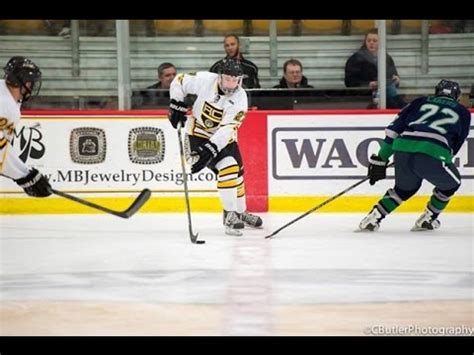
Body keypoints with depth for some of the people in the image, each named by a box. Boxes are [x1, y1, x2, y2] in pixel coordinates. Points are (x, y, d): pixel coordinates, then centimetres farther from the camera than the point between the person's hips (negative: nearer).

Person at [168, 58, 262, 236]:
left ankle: (241, 212, 34)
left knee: (237, 171, 11)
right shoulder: (205, 80, -21)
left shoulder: (240, 98, -20)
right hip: (199, 133, -3)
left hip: (223, 136, 3)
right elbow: (179, 81, -5)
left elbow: (227, 128, -28)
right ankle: (229, 215, -15)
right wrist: (177, 106, -8)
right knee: (226, 167, -20)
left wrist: (209, 150, -36)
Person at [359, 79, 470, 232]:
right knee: (451, 183, 28)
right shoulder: (463, 112, 25)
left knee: (405, 189, 32)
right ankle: (427, 219, 24)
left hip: (402, 150, 4)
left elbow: (394, 129, 19)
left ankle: (374, 217, 20)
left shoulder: (421, 102, 29)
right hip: (432, 155, -4)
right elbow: (455, 146, 26)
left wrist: (380, 159, 20)